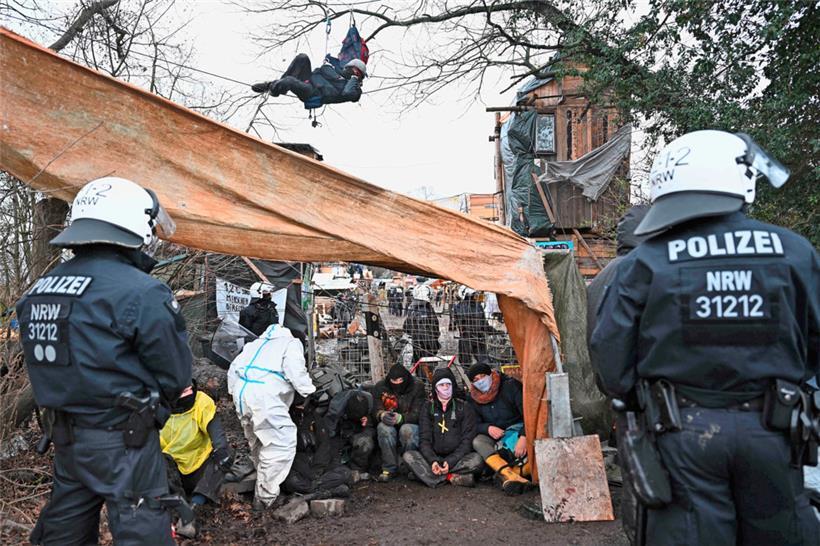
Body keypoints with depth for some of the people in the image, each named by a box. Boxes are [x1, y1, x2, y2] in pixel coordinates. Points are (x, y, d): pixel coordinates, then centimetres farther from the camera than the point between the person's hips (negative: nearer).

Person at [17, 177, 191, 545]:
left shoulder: (39, 291, 4)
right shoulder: (141, 293, -20)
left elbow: (50, 366, 12)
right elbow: (176, 375, -13)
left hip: (64, 437, 8)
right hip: (123, 441, -7)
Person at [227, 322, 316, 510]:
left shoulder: (257, 343, 31)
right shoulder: (292, 343, 11)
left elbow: (233, 367, 27)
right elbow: (296, 372, -5)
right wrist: (309, 391, 7)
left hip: (240, 392, 8)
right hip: (263, 394, -8)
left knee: (257, 441, 24)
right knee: (282, 443, -3)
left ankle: (263, 484, 35)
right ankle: (265, 497, -2)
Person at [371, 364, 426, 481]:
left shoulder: (417, 387, -10)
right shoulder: (380, 387, -3)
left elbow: (418, 413, -16)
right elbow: (376, 410, -7)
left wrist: (400, 418, -36)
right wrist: (382, 415, -33)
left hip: (410, 424, -2)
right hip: (389, 424, 2)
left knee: (407, 430, -37)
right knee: (383, 428, -33)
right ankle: (389, 469, -21)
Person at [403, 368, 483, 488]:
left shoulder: (464, 408, 3)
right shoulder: (428, 408, 7)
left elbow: (467, 441, -4)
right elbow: (424, 439, -1)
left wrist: (450, 462, -19)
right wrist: (433, 461, -20)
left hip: (457, 458, -1)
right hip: (433, 458, 1)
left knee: (477, 459, -31)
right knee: (408, 455, -23)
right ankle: (452, 477, -28)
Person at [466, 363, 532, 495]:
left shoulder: (510, 386, -11)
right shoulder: (473, 398, 1)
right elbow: (475, 425, 1)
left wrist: (523, 438, -32)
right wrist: (488, 428, -21)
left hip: (518, 429, -2)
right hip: (494, 436, 3)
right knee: (477, 442, -28)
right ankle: (510, 476, -48)